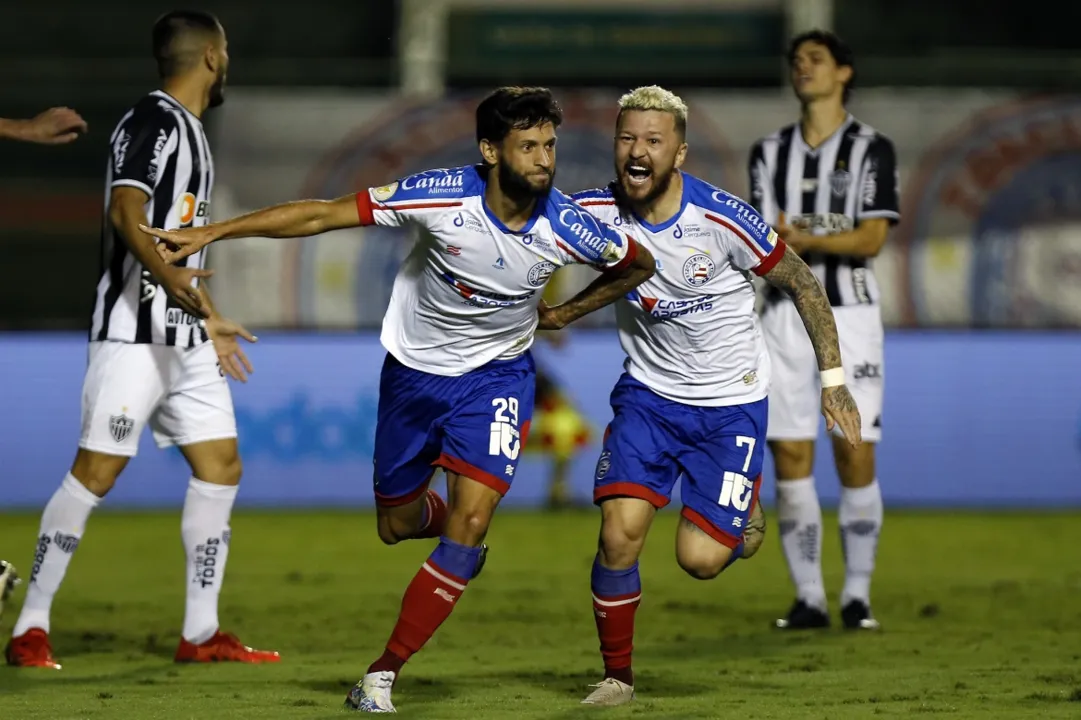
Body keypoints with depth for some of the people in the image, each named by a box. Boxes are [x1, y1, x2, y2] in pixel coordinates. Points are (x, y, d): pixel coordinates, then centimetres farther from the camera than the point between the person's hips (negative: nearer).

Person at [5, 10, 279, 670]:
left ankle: (201, 634, 11)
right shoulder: (152, 122, -10)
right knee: (96, 470, -11)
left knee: (221, 467, 6)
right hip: (134, 332, -10)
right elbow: (126, 214, -24)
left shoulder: (190, 131, 19)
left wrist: (208, 320, 35)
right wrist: (169, 280, -39)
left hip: (184, 335, 10)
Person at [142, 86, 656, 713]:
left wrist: (564, 314, 0)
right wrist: (210, 233, -22)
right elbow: (321, 214, -21)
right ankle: (461, 529, 50)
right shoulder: (443, 197, -26)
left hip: (496, 375, -1)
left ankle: (383, 675, -8)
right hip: (413, 371, 1)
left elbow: (638, 265, 0)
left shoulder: (568, 228, -23)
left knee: (470, 519, -17)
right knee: (397, 525, 13)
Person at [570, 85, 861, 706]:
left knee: (699, 558, -9)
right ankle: (618, 676, 4)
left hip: (731, 403, -2)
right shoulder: (598, 213, -13)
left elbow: (800, 283, -6)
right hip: (649, 392, 2)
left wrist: (834, 378, -3)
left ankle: (744, 513, 28)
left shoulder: (723, 219, -20)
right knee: (620, 531, -16)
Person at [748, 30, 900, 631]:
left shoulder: (872, 149, 1)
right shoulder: (771, 151, 13)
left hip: (849, 309, -3)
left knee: (856, 458, -5)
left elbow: (872, 239, -9)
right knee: (791, 458, -1)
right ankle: (809, 598, 5)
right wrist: (773, 242, -19)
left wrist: (808, 240, -24)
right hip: (786, 311, 3)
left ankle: (858, 597, 5)